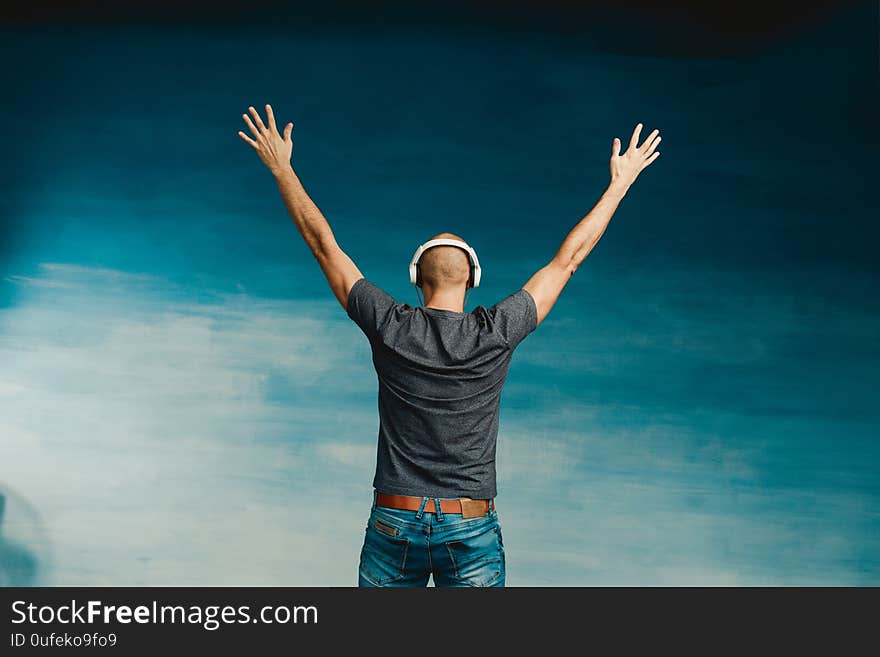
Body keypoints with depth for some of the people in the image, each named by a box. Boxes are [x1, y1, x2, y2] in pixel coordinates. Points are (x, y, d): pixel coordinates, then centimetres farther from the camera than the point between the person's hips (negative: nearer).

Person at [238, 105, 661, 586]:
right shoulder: (495, 334, -7)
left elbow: (324, 244, 2)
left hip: (393, 525, 1)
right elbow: (568, 258, 2)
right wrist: (621, 183, 13)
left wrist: (282, 168, 14)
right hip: (472, 529, 0)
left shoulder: (389, 328, -6)